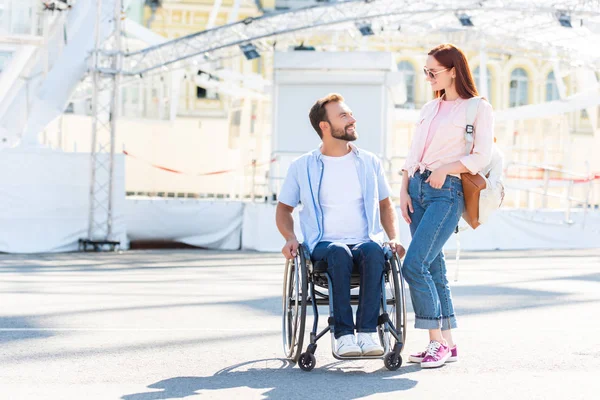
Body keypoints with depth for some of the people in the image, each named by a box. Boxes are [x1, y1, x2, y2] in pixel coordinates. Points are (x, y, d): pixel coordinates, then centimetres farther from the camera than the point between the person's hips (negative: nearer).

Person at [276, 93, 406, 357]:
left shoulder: (369, 162, 15)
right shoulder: (302, 167, 9)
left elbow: (385, 204, 23)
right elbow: (284, 208, 17)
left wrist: (393, 237, 6)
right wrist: (290, 238, -3)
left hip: (365, 242, 2)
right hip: (324, 245, -1)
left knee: (374, 251, -36)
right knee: (339, 252, -39)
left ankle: (367, 331, -37)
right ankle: (343, 334, -38)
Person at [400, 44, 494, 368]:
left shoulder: (478, 108, 0)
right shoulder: (429, 109, 19)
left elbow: (482, 157, -8)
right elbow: (412, 155, 17)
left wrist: (445, 170, -14)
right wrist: (404, 189, 6)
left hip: (447, 191, -7)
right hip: (418, 188, 7)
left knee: (413, 265, -17)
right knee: (433, 269, 6)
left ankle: (437, 342, -10)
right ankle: (447, 344, 12)